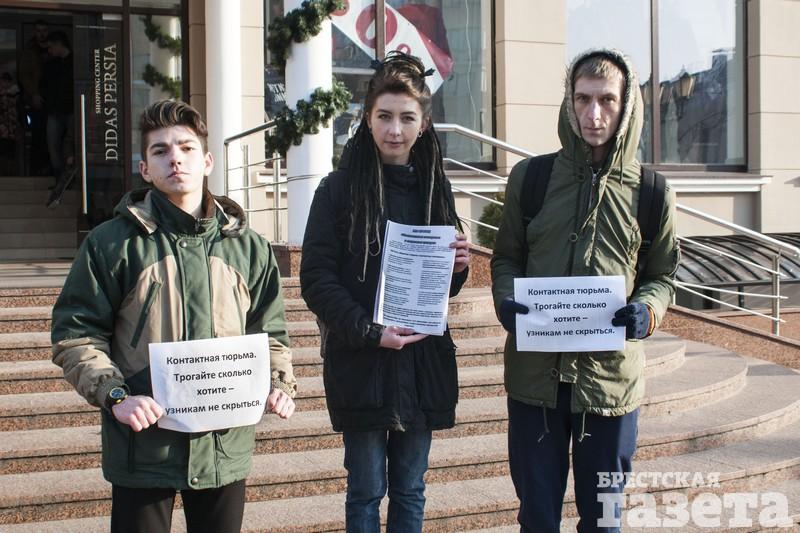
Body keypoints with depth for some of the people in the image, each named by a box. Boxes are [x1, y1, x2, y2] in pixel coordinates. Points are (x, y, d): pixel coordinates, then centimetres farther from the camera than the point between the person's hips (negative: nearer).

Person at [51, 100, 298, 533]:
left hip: (226, 445, 3)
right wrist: (114, 395, -16)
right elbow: (75, 335, -3)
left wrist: (280, 384, -2)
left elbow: (269, 331, 15)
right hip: (143, 444, -3)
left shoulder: (248, 246, 8)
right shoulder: (114, 242, -3)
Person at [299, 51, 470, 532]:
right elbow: (316, 279, -9)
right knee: (366, 492, 5)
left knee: (410, 491, 13)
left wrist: (459, 265, -6)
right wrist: (369, 332, -18)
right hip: (360, 364, -4)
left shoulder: (435, 188, 9)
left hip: (423, 360, 4)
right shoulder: (340, 189, -4)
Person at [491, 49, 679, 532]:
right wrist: (506, 300, -11)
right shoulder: (530, 176, 1)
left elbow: (663, 275, 8)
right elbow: (507, 257, 10)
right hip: (535, 370, 0)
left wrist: (647, 311, -13)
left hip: (613, 373, 0)